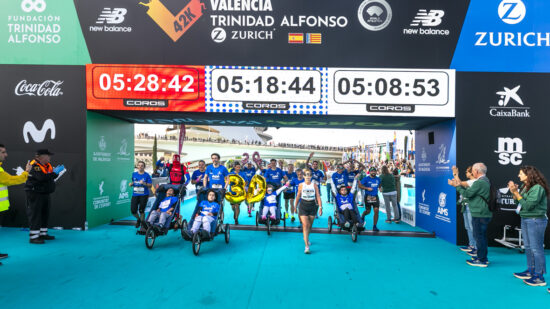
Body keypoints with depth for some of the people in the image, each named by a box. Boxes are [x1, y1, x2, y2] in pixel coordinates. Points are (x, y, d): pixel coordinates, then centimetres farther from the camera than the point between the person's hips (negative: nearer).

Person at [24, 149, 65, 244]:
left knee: (45, 214, 14)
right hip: (35, 194, -9)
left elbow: (52, 177, 12)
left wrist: (56, 171, -6)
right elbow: (42, 178, -29)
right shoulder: (34, 165, -16)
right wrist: (55, 172, -24)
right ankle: (33, 237, 0)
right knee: (35, 215, -5)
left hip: (45, 193, 9)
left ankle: (43, 234, 25)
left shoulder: (47, 165, 12)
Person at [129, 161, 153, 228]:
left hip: (144, 195, -3)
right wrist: (131, 184, -1)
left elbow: (150, 185, -3)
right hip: (135, 194, 3)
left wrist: (144, 183, -20)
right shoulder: (134, 174, 8)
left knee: (141, 210, -2)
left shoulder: (147, 175, -3)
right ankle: (138, 219, 30)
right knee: (133, 211, -1)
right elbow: (132, 182, 21)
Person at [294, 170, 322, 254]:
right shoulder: (301, 185, 1)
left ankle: (306, 239, 43)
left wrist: (320, 207, -8)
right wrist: (295, 206, 16)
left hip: (312, 206, 2)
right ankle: (307, 246, -13)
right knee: (305, 225, -12)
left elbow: (318, 197, -1)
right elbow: (298, 196, 10)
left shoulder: (314, 185, 1)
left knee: (310, 225, 14)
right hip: (303, 205, -2)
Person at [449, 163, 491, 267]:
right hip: (484, 214, 10)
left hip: (479, 215, -10)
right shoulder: (485, 180, 15)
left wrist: (457, 186, -9)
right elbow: (469, 191, 15)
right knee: (481, 236, 18)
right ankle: (483, 257, 28)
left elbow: (467, 194, -18)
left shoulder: (480, 182, -19)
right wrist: (460, 185, 14)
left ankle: (481, 260, 3)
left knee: (479, 236, -3)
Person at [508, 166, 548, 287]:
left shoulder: (538, 188, -17)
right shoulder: (524, 186, 9)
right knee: (528, 247, 16)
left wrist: (516, 193, -18)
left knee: (536, 249, -3)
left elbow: (528, 205, -21)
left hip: (536, 220, -9)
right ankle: (530, 271, 28)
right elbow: (518, 203, 11)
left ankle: (539, 277, 6)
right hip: (525, 219, 9)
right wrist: (514, 192, -2)